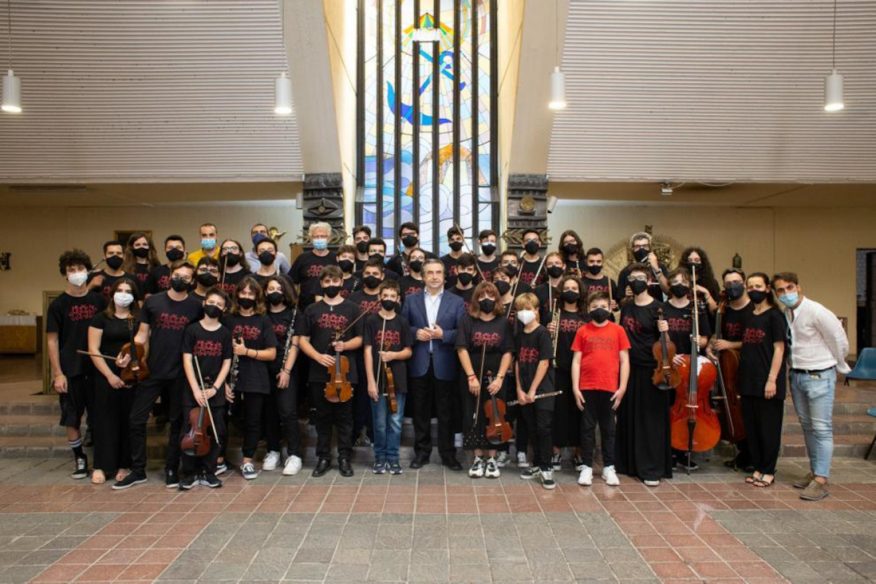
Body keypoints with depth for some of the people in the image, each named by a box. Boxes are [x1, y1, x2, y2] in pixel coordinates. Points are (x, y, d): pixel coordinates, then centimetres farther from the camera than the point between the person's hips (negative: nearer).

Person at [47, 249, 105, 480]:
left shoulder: (98, 300, 3)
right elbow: (52, 340, -3)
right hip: (70, 370, -1)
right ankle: (79, 458, 21)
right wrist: (58, 373, -9)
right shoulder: (58, 305, -2)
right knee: (72, 418, 4)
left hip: (96, 367, 2)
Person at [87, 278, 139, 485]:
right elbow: (93, 349, -2)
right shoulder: (101, 318, 4)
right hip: (106, 377, -1)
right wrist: (110, 375, -10)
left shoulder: (139, 320, 7)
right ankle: (101, 466, 11)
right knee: (106, 419, 2)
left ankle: (124, 465, 14)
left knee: (128, 420, 4)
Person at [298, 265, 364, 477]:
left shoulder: (351, 309, 4)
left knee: (344, 416, 6)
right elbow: (303, 340, 4)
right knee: (323, 416, 9)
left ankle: (344, 458, 16)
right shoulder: (312, 309, 5)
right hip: (319, 372, 1)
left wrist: (345, 345, -15)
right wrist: (318, 356, -13)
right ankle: (323, 457, 20)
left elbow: (359, 339, 6)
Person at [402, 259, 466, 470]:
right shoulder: (411, 300, 7)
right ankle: (421, 452, 22)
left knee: (446, 413, 6)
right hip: (419, 364, 1)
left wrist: (443, 334, -16)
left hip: (445, 365, -1)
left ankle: (448, 454, 18)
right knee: (420, 412, 10)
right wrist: (416, 332, -12)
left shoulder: (457, 302, 3)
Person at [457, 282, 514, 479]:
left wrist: (499, 378, -11)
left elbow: (507, 353, -1)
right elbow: (462, 350, -6)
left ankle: (491, 459, 19)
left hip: (495, 379, 0)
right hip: (472, 378, 0)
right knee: (474, 418, 6)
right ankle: (478, 458, 19)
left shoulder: (503, 322, 1)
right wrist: (471, 376, -13)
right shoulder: (467, 320, -1)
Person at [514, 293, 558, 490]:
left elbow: (544, 363, -13)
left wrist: (532, 390, -13)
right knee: (532, 429, 12)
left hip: (543, 388, -5)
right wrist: (519, 390, -1)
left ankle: (546, 468, 3)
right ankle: (537, 464, 23)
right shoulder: (519, 335, 9)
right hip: (525, 391, 5)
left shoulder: (542, 333, -8)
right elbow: (518, 363, 8)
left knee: (544, 427, -5)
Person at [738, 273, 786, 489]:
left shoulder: (774, 316, -6)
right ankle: (758, 468, 22)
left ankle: (768, 471, 14)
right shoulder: (748, 317, 12)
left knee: (768, 428, 3)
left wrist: (772, 380, -16)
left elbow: (779, 349, -11)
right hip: (748, 381, 6)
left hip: (766, 382, -6)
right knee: (751, 427, 11)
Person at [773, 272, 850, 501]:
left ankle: (821, 480, 0)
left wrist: (839, 367, 4)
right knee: (807, 426, 15)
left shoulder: (816, 312, -16)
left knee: (821, 429, -3)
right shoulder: (784, 314, 3)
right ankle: (814, 471, 27)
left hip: (819, 377, -7)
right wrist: (795, 367, 11)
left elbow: (840, 341, -9)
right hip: (797, 376, 7)